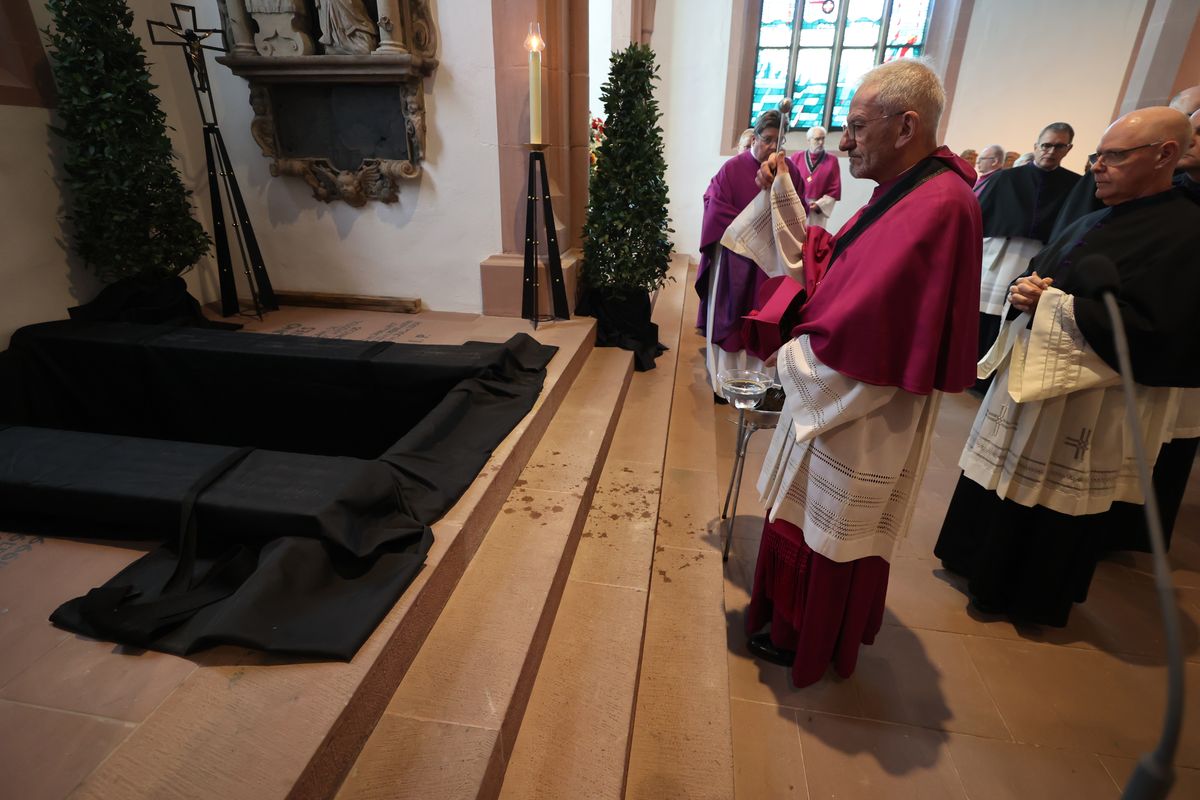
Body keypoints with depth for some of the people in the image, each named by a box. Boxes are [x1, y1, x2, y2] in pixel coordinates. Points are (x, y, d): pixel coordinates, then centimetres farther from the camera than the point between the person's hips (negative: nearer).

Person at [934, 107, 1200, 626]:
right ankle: (987, 562, 37)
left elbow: (1146, 329, -23)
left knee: (1051, 500, 7)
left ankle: (1022, 594, 26)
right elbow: (1038, 274, 17)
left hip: (1084, 403, -8)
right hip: (1030, 376, 8)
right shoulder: (1095, 222, 11)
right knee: (1006, 479, 18)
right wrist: (1025, 290, -7)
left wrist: (1051, 302, -19)